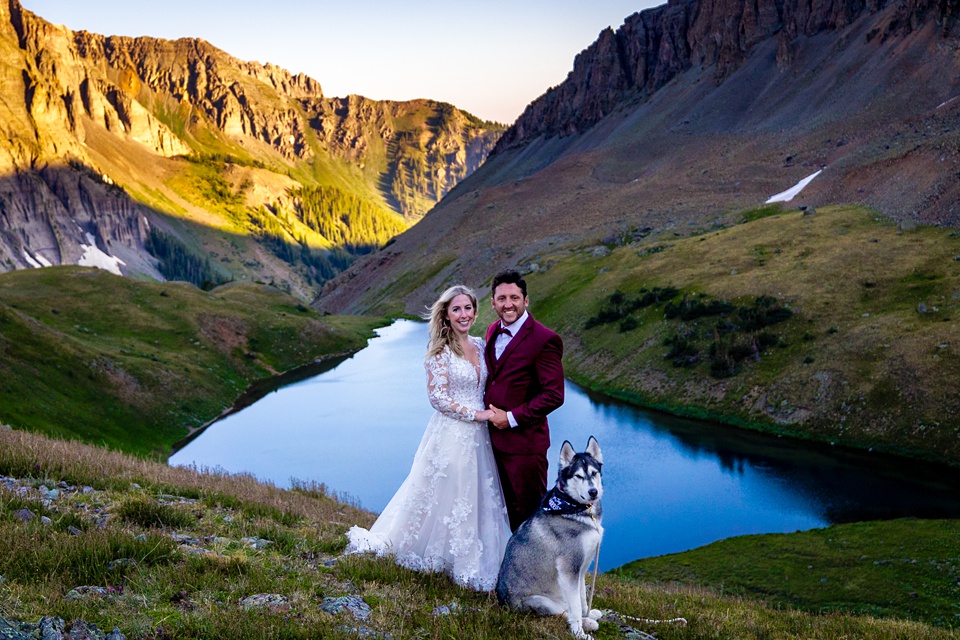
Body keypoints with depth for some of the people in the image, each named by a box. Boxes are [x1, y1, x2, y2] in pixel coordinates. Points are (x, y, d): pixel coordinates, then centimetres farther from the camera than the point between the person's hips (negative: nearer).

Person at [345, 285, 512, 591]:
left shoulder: (480, 345, 9)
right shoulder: (441, 351, -11)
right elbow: (438, 397, -15)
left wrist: (497, 413, 1)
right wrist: (476, 414, -15)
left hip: (478, 438, 7)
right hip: (450, 435, -6)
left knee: (477, 500, 11)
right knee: (446, 498, 2)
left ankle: (473, 563, 24)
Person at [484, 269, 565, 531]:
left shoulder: (545, 340, -16)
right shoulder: (493, 331, 8)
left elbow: (554, 395, -18)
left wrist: (512, 418, -17)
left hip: (524, 440, -7)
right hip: (495, 438, 7)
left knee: (530, 511, 4)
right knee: (511, 507, 19)